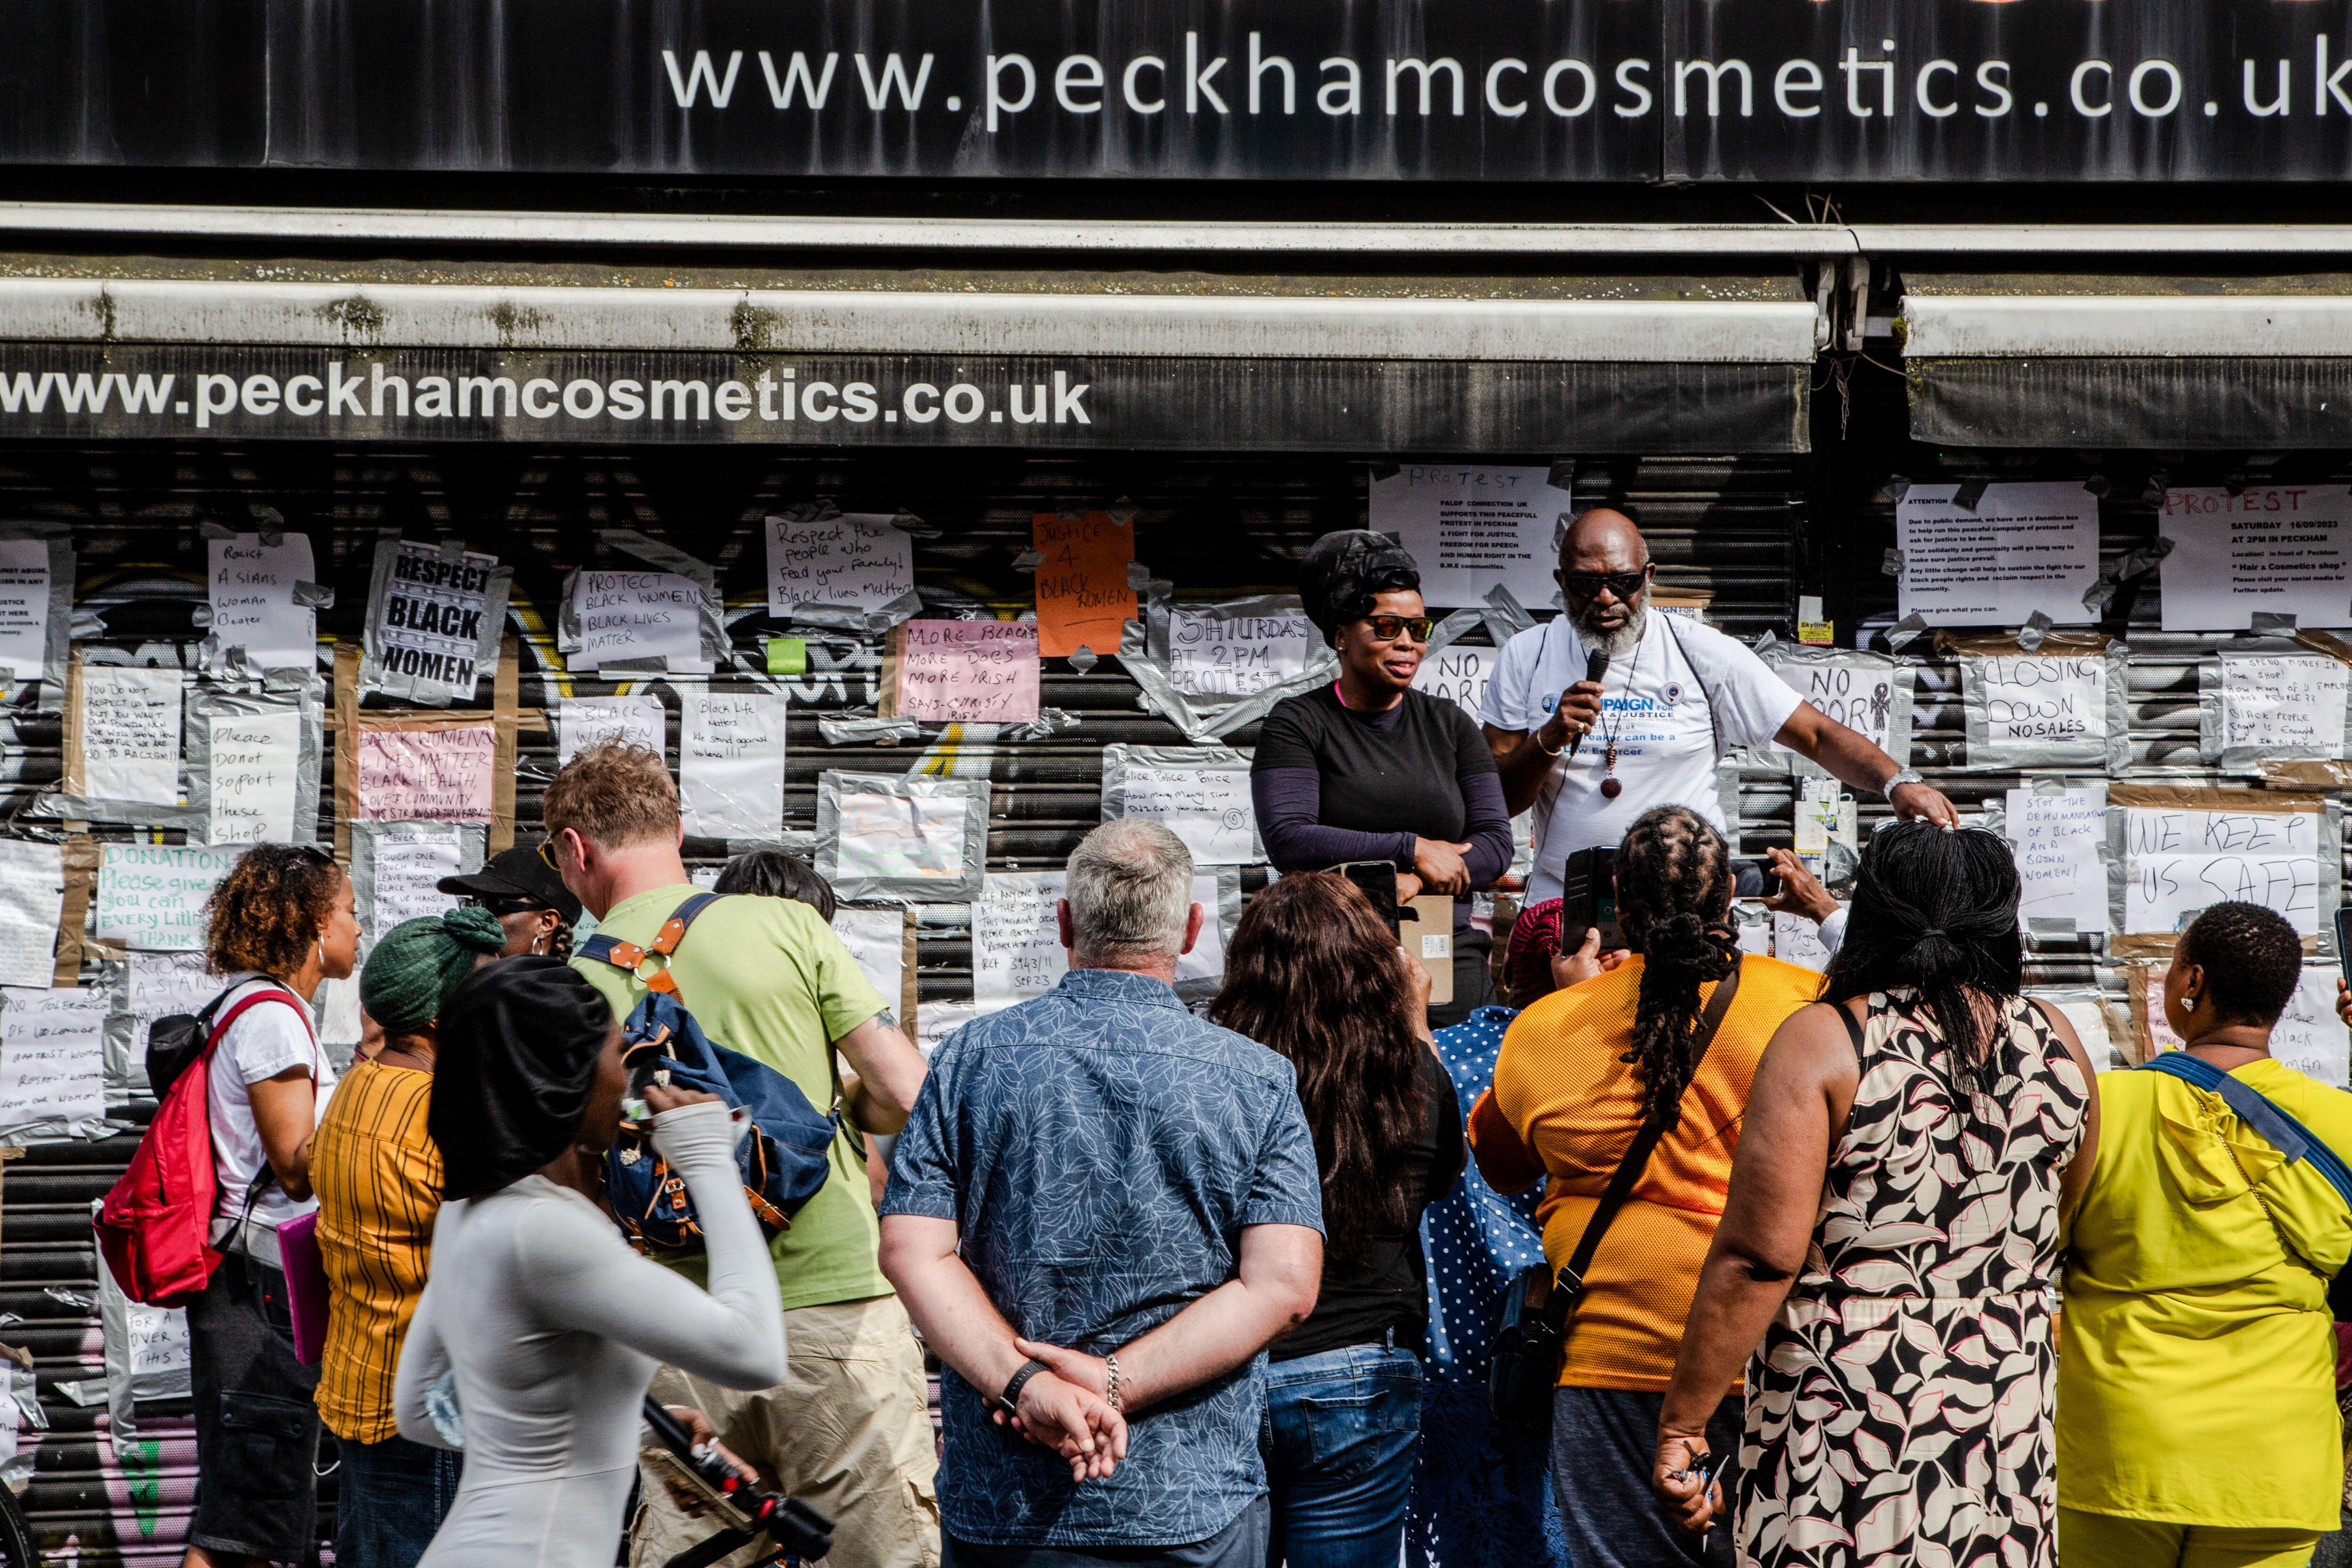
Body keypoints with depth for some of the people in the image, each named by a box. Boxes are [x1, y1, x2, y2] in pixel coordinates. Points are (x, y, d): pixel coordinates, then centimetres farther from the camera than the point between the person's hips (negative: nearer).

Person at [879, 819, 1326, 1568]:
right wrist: (1115, 1386, -14)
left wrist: (1024, 1386, -16)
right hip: (1196, 1506, -1)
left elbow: (911, 1252, -8)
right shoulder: (1258, 1080, -2)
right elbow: (1283, 1286, -11)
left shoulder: (970, 1058, 1)